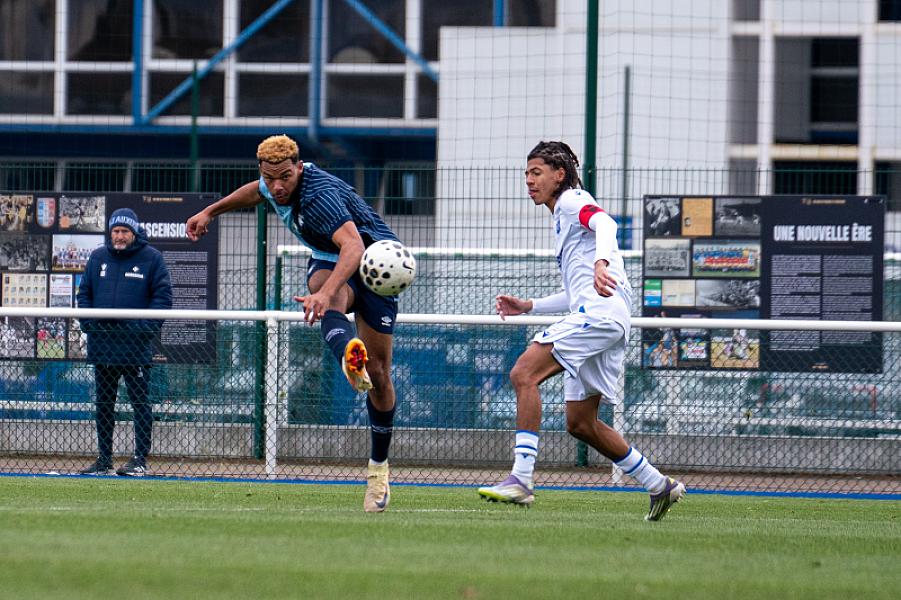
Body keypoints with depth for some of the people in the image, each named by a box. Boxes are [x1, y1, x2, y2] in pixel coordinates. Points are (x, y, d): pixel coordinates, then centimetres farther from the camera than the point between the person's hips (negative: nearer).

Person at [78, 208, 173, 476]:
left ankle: (140, 459, -1)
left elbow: (162, 296, -3)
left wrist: (147, 328, -13)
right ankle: (104, 459, 15)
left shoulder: (151, 258, -1)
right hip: (102, 343, 5)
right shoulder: (97, 257, 11)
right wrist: (88, 323, -1)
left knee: (140, 402, -3)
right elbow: (84, 293, 15)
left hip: (135, 345, -5)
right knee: (103, 403, 9)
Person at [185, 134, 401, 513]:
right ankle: (349, 355, -73)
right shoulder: (274, 185, -7)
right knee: (333, 301, -37)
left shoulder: (319, 194, -32)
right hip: (328, 262, 5)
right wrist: (211, 211, 33)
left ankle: (378, 466, 13)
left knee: (379, 375, -6)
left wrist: (326, 292, -63)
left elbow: (354, 246, -48)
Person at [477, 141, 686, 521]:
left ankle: (521, 480, -30)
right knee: (580, 423, 10)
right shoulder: (562, 218, 31)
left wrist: (602, 262, -41)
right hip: (592, 317, 10)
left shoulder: (573, 201, 2)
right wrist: (528, 306, 32)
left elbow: (605, 225, -21)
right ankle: (659, 486, 17)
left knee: (523, 374, -21)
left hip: (600, 313, -10)